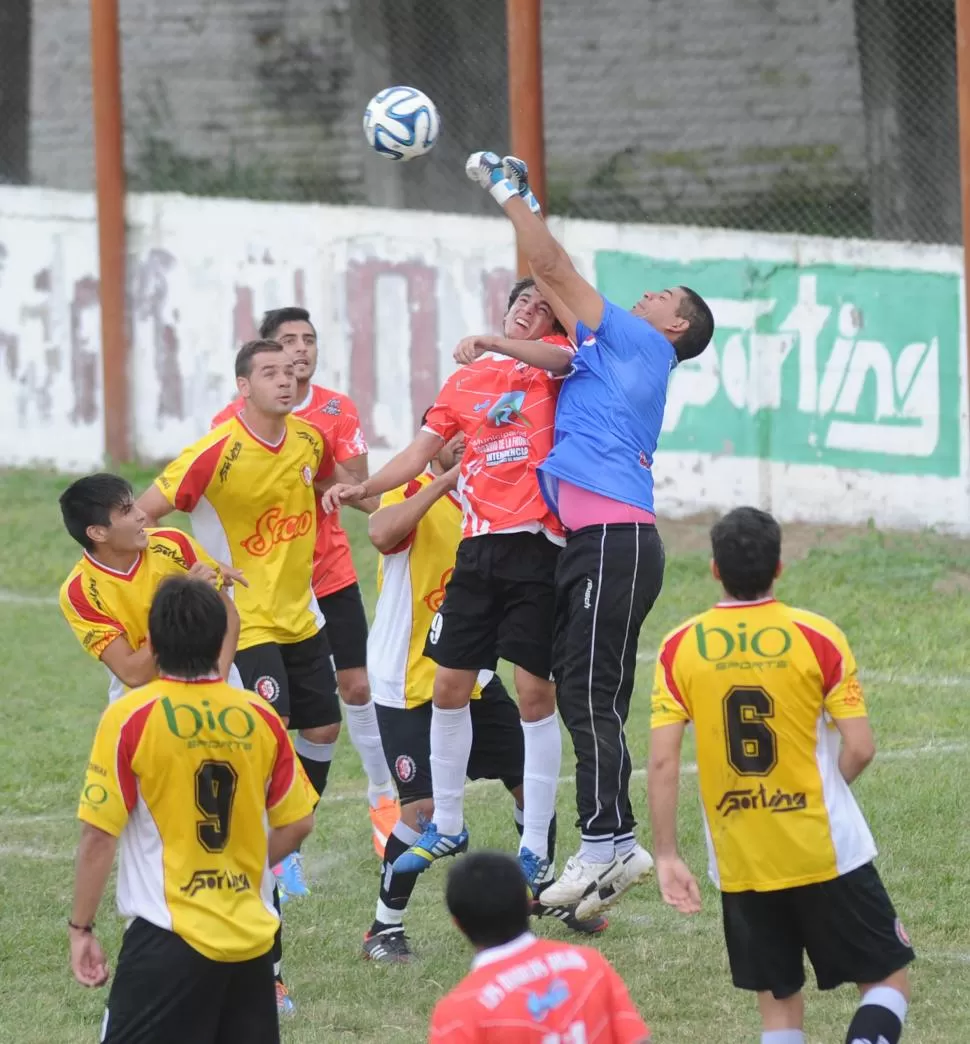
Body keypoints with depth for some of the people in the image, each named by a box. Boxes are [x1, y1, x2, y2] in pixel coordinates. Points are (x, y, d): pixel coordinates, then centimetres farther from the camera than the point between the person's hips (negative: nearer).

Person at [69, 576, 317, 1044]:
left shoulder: (129, 718, -9)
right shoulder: (260, 716, 3)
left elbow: (98, 836, -9)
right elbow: (297, 824, 10)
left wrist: (81, 928, 1)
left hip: (169, 940, -5)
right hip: (251, 937, 5)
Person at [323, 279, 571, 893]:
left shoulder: (556, 363, 1)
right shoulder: (467, 381, 16)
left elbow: (566, 357, -23)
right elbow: (420, 453, 17)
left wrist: (492, 344, -29)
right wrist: (362, 489, 4)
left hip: (537, 548, -5)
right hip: (478, 546, 5)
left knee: (535, 691, -5)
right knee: (450, 684, 7)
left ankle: (537, 850, 2)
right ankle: (447, 827, 23)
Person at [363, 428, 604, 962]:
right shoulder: (412, 494, -13)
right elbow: (381, 533, -35)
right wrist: (445, 482, -38)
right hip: (409, 683, -7)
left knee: (529, 778, 11)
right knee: (423, 806, -12)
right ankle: (385, 927, 3)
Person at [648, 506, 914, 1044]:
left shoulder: (680, 647, -3)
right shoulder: (818, 637, -8)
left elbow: (662, 762, -8)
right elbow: (859, 749, -9)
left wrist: (666, 856, -3)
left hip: (740, 864, 2)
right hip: (826, 854, -2)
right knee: (887, 983, 9)